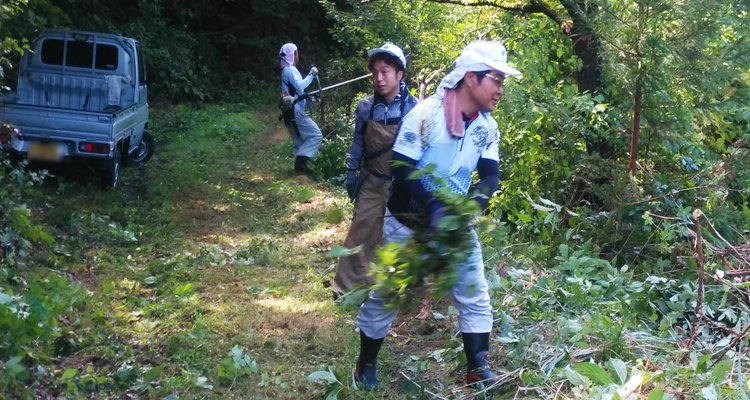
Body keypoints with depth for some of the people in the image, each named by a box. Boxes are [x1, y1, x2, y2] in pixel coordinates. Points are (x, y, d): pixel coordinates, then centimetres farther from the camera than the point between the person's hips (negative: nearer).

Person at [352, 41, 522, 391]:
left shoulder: (488, 128, -1)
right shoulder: (425, 113, -19)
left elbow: (490, 176, -3)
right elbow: (402, 170, -21)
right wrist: (434, 206, -33)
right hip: (409, 222, -5)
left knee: (475, 296, 6)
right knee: (386, 295, 6)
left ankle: (477, 369, 20)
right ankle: (366, 365, 25)